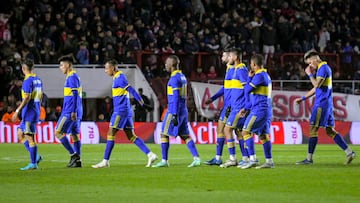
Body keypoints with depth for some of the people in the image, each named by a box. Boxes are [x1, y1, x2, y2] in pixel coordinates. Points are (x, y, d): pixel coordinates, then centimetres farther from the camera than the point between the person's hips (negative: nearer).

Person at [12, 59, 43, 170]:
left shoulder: (28, 80, -15)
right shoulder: (38, 79, 12)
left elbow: (27, 98, -21)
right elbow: (40, 96, 17)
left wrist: (17, 111, -19)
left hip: (29, 112, -9)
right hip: (36, 110, 9)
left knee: (30, 137, -6)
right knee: (20, 134, 17)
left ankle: (33, 163, -4)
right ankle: (35, 156, 12)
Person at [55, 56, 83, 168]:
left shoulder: (72, 77, -12)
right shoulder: (74, 76, 18)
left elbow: (75, 95, -19)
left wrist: (73, 111, -23)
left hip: (70, 112, -10)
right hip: (73, 112, 10)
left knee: (58, 132, -6)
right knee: (75, 135, 8)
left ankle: (73, 154, -9)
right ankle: (77, 160, 6)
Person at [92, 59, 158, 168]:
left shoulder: (119, 78, -12)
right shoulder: (117, 77, 18)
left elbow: (130, 89, -20)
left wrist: (139, 100, -26)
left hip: (121, 111, -10)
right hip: (126, 111, 10)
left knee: (111, 134, -6)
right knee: (131, 136, 6)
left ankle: (105, 161, -4)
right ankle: (150, 154, 0)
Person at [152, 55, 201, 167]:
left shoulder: (175, 78, -14)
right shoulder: (182, 76, 15)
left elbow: (176, 97, -19)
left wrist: (174, 115, -22)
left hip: (175, 110, -9)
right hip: (183, 110, 9)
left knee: (164, 134, 0)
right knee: (185, 135, 7)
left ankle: (164, 161, 2)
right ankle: (196, 158, -2)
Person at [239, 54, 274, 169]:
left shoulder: (259, 75, -12)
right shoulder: (265, 75, 19)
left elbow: (247, 90, -10)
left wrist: (249, 78, 6)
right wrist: (246, 108, 23)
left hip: (259, 109, -9)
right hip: (266, 109, 9)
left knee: (246, 131, -8)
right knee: (263, 135, 9)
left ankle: (253, 159, -14)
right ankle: (269, 161, 6)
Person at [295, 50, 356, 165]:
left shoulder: (323, 68, -12)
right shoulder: (323, 68, 20)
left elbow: (317, 84, -21)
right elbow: (316, 88, 26)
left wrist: (310, 74, -8)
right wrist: (303, 98, 25)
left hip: (322, 104, -10)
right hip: (327, 104, 10)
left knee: (313, 129, -6)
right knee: (330, 130, 9)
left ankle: (309, 159, -5)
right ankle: (349, 152, 4)